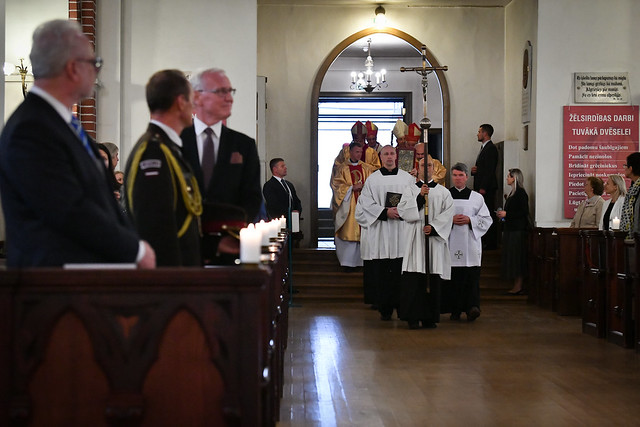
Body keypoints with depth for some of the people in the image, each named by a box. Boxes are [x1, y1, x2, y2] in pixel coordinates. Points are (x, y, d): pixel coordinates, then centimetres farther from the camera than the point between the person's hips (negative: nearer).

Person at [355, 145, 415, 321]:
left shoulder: (407, 178, 10)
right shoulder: (373, 179, 8)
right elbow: (366, 203, 2)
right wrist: (385, 212, -11)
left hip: (402, 231, 0)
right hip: (380, 232, 0)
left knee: (401, 271, -5)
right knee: (381, 272, -2)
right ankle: (384, 309, 5)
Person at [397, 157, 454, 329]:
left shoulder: (443, 192, 12)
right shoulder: (410, 190, 10)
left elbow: (448, 214, 1)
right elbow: (404, 211, -4)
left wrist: (433, 227, -13)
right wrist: (420, 196, -14)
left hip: (435, 238, 1)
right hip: (415, 238, -1)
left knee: (433, 278, -1)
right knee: (414, 278, -9)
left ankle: (430, 317, 4)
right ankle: (413, 316, -6)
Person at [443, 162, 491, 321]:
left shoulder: (476, 197, 9)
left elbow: (486, 219, 8)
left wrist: (469, 220, -7)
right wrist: (450, 220, -10)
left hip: (470, 242, 0)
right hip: (451, 242, 0)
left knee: (471, 276, -11)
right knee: (453, 276, -2)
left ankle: (472, 306, -19)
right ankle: (455, 310, 5)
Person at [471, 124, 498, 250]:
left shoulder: (491, 149, -11)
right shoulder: (484, 148, 20)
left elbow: (489, 170, -18)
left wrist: (483, 188, -21)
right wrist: (474, 170, 4)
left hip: (487, 188, -10)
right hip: (481, 188, 10)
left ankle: (491, 243, -6)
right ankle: (485, 242, 13)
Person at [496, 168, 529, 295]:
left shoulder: (520, 193, -13)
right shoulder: (513, 193, 16)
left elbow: (524, 212, -18)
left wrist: (507, 214, -16)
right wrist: (502, 214, 9)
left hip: (518, 230, -10)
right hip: (510, 229, 10)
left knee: (516, 257, -8)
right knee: (511, 257, 9)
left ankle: (518, 287, -6)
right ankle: (516, 286, 11)